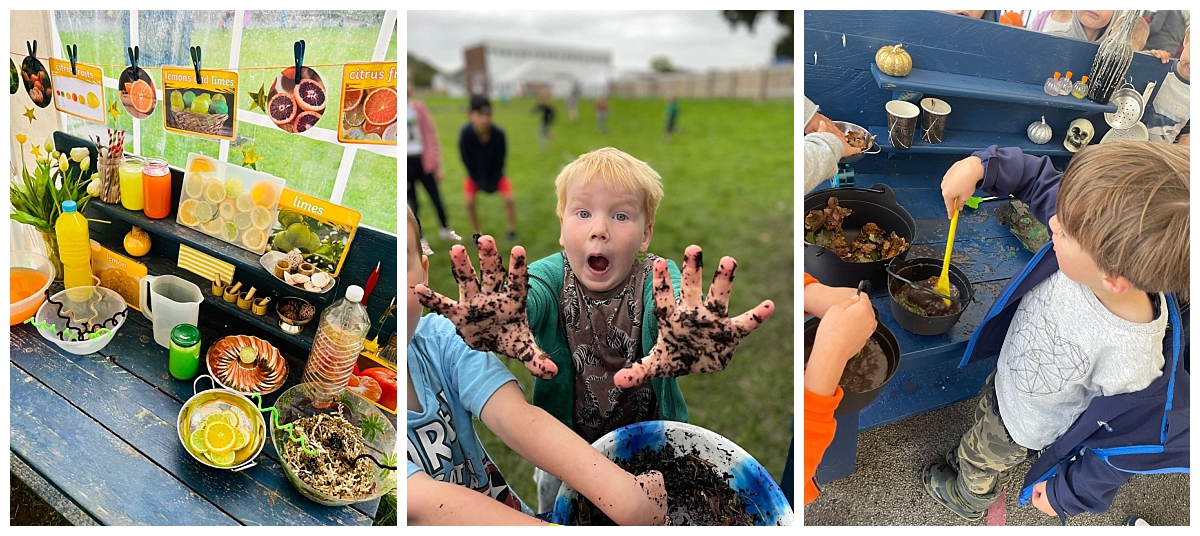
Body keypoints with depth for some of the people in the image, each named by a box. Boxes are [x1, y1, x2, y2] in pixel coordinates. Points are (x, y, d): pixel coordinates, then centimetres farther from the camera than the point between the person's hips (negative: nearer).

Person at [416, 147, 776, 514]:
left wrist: (690, 340, -68)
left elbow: (679, 312, -43)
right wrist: (495, 322, -64)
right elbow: (529, 297, -39)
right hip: (565, 444, 1)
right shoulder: (551, 276, -16)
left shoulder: (657, 283, -19)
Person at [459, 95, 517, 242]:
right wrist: (480, 181, -18)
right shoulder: (466, 134, -31)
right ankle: (477, 234, 12)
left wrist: (493, 181, -15)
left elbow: (501, 158, -16)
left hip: (495, 173, 0)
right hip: (475, 174, 0)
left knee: (509, 199, -10)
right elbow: (467, 161, -20)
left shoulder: (498, 133, -30)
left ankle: (512, 230, 12)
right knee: (469, 203, -9)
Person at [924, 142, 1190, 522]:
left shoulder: (1129, 365, -45)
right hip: (1007, 377, 5)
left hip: (1023, 429, -5)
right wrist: (980, 166, -31)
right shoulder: (1096, 246, -34)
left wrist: (1067, 494, -12)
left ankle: (967, 500, 62)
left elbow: (1118, 442, -27)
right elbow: (1041, 181, -16)